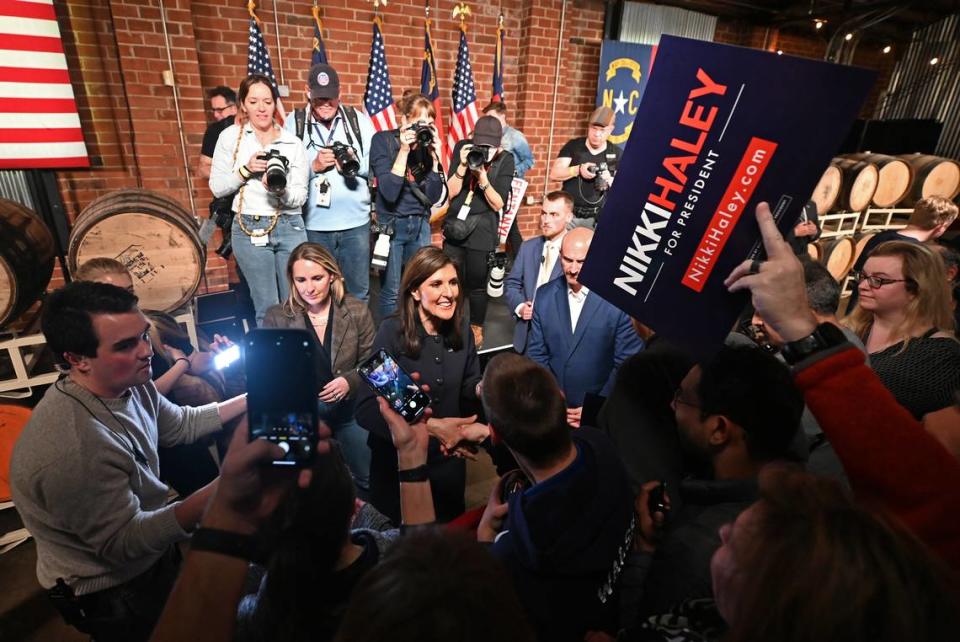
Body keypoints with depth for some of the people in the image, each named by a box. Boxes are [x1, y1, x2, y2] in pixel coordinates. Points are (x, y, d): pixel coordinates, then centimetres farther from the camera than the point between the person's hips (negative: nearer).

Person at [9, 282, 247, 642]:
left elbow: (181, 425, 6)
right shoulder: (74, 448, -38)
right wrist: (221, 491, -41)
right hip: (114, 594, -7)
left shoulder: (130, 386, -11)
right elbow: (123, 543, -30)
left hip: (153, 558, 7)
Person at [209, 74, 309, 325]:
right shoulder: (230, 136, 4)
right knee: (267, 308, 5)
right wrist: (245, 170, -12)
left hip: (289, 227, 1)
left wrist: (281, 191, -22)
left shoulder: (292, 143, 3)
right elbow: (217, 188, 3)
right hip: (249, 229, 0)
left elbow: (300, 196, -1)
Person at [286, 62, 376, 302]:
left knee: (359, 290, 11)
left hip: (356, 221, 1)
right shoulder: (294, 123, 3)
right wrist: (313, 166, -14)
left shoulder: (359, 120, 5)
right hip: (314, 224, 0)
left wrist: (356, 162, -14)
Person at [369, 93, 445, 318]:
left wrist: (434, 158, -11)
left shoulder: (427, 144, 3)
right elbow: (389, 192, -20)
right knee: (391, 293, -1)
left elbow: (433, 196, -2)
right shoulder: (383, 140, -8)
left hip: (420, 225, 4)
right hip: (391, 225, -4)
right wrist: (404, 150, -21)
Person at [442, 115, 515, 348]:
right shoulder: (462, 148, -2)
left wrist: (483, 177, -24)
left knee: (477, 282, 1)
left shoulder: (505, 160, -6)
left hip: (482, 231, -2)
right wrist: (462, 166, -20)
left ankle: (476, 329, 22)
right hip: (454, 225, 3)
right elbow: (451, 192, -4)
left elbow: (498, 204, -9)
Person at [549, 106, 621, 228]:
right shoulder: (573, 146, 2)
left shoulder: (617, 154, 3)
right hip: (569, 214, 0)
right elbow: (554, 174, -4)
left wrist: (610, 181, -18)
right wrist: (577, 170, -20)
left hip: (597, 218, 0)